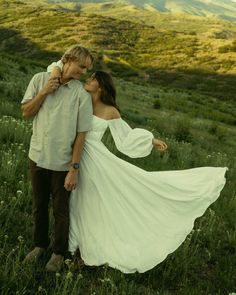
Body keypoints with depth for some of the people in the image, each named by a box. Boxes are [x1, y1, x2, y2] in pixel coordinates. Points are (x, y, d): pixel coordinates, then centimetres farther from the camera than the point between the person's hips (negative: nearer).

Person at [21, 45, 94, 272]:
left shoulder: (82, 94, -13)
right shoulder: (40, 79, -4)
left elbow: (81, 134, -12)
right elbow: (26, 113, 1)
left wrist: (74, 169, -14)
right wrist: (43, 93, -14)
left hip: (62, 162, -3)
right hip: (37, 157, 3)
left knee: (60, 210, 12)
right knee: (39, 206, 20)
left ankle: (59, 252, 33)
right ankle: (40, 244, 42)